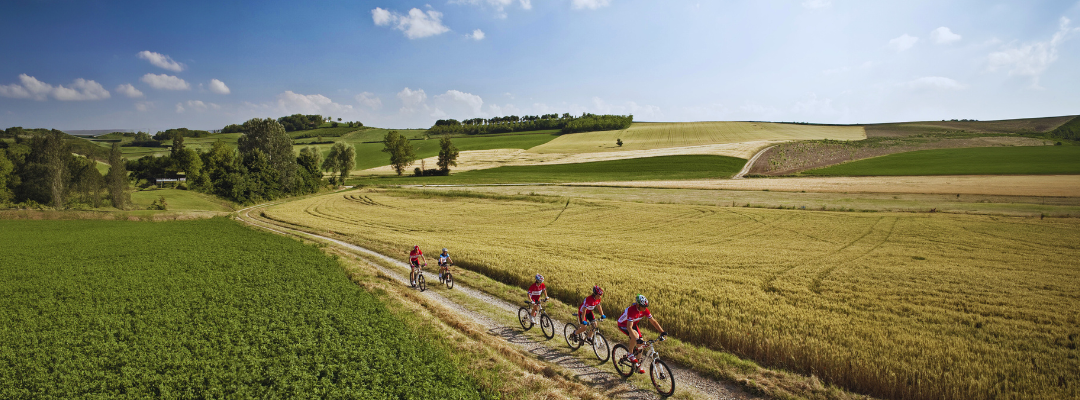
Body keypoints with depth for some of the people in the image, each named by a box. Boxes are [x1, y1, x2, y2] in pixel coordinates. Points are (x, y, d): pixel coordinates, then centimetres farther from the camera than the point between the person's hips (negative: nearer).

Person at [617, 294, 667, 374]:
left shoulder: (644, 310, -19)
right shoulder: (632, 310, -39)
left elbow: (653, 321, -13)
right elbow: (629, 327, -45)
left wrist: (662, 332, -22)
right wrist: (637, 339, -53)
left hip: (633, 324, 7)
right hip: (623, 324, -7)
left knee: (641, 343, -4)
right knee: (635, 335, -34)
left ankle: (638, 364, 16)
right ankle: (630, 354, -11)